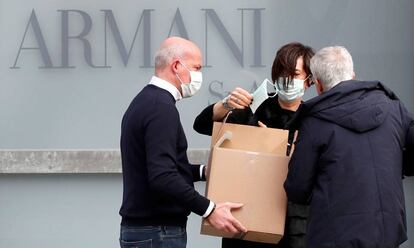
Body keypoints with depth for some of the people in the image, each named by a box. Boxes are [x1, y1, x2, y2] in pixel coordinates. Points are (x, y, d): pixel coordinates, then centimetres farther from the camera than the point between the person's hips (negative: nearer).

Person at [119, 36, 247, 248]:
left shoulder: (144, 102, 15)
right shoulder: (161, 107, -17)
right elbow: (162, 177, -27)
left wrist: (202, 171, 15)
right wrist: (208, 209, -24)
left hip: (140, 228, 10)